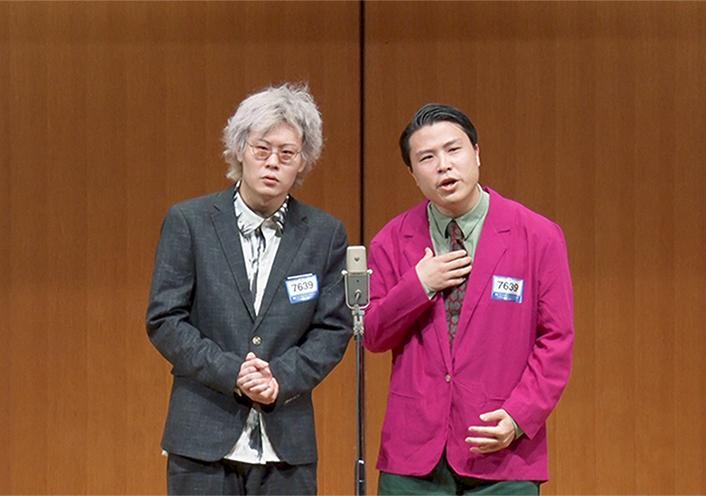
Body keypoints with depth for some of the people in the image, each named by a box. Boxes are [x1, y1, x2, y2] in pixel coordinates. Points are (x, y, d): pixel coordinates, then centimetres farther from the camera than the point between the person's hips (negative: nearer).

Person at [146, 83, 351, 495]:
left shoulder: (325, 234, 6)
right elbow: (164, 321, -3)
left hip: (287, 445, 2)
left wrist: (281, 378, -12)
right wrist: (231, 372, -14)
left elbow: (333, 328, 4)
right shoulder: (188, 222, 0)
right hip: (204, 438, -1)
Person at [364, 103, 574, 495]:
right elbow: (371, 336, 6)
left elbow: (556, 341, -1)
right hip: (413, 453, 2)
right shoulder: (393, 240, 6)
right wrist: (418, 286, -9)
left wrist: (519, 417, -12)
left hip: (501, 457, -2)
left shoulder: (538, 237, 0)